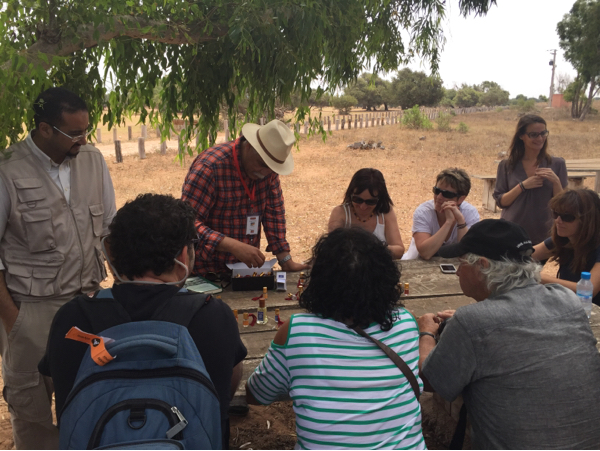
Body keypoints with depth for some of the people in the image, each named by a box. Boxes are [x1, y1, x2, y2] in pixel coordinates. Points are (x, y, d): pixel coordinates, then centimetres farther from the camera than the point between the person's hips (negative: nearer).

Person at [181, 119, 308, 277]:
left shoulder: (268, 165, 1)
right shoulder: (210, 166, -19)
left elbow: (274, 212, 6)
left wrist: (286, 261, -1)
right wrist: (234, 246, -35)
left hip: (246, 269, 3)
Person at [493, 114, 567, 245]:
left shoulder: (557, 164, -1)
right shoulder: (506, 165, -2)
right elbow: (500, 201, -4)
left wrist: (556, 181, -17)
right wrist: (522, 186, -17)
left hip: (544, 235, 0)